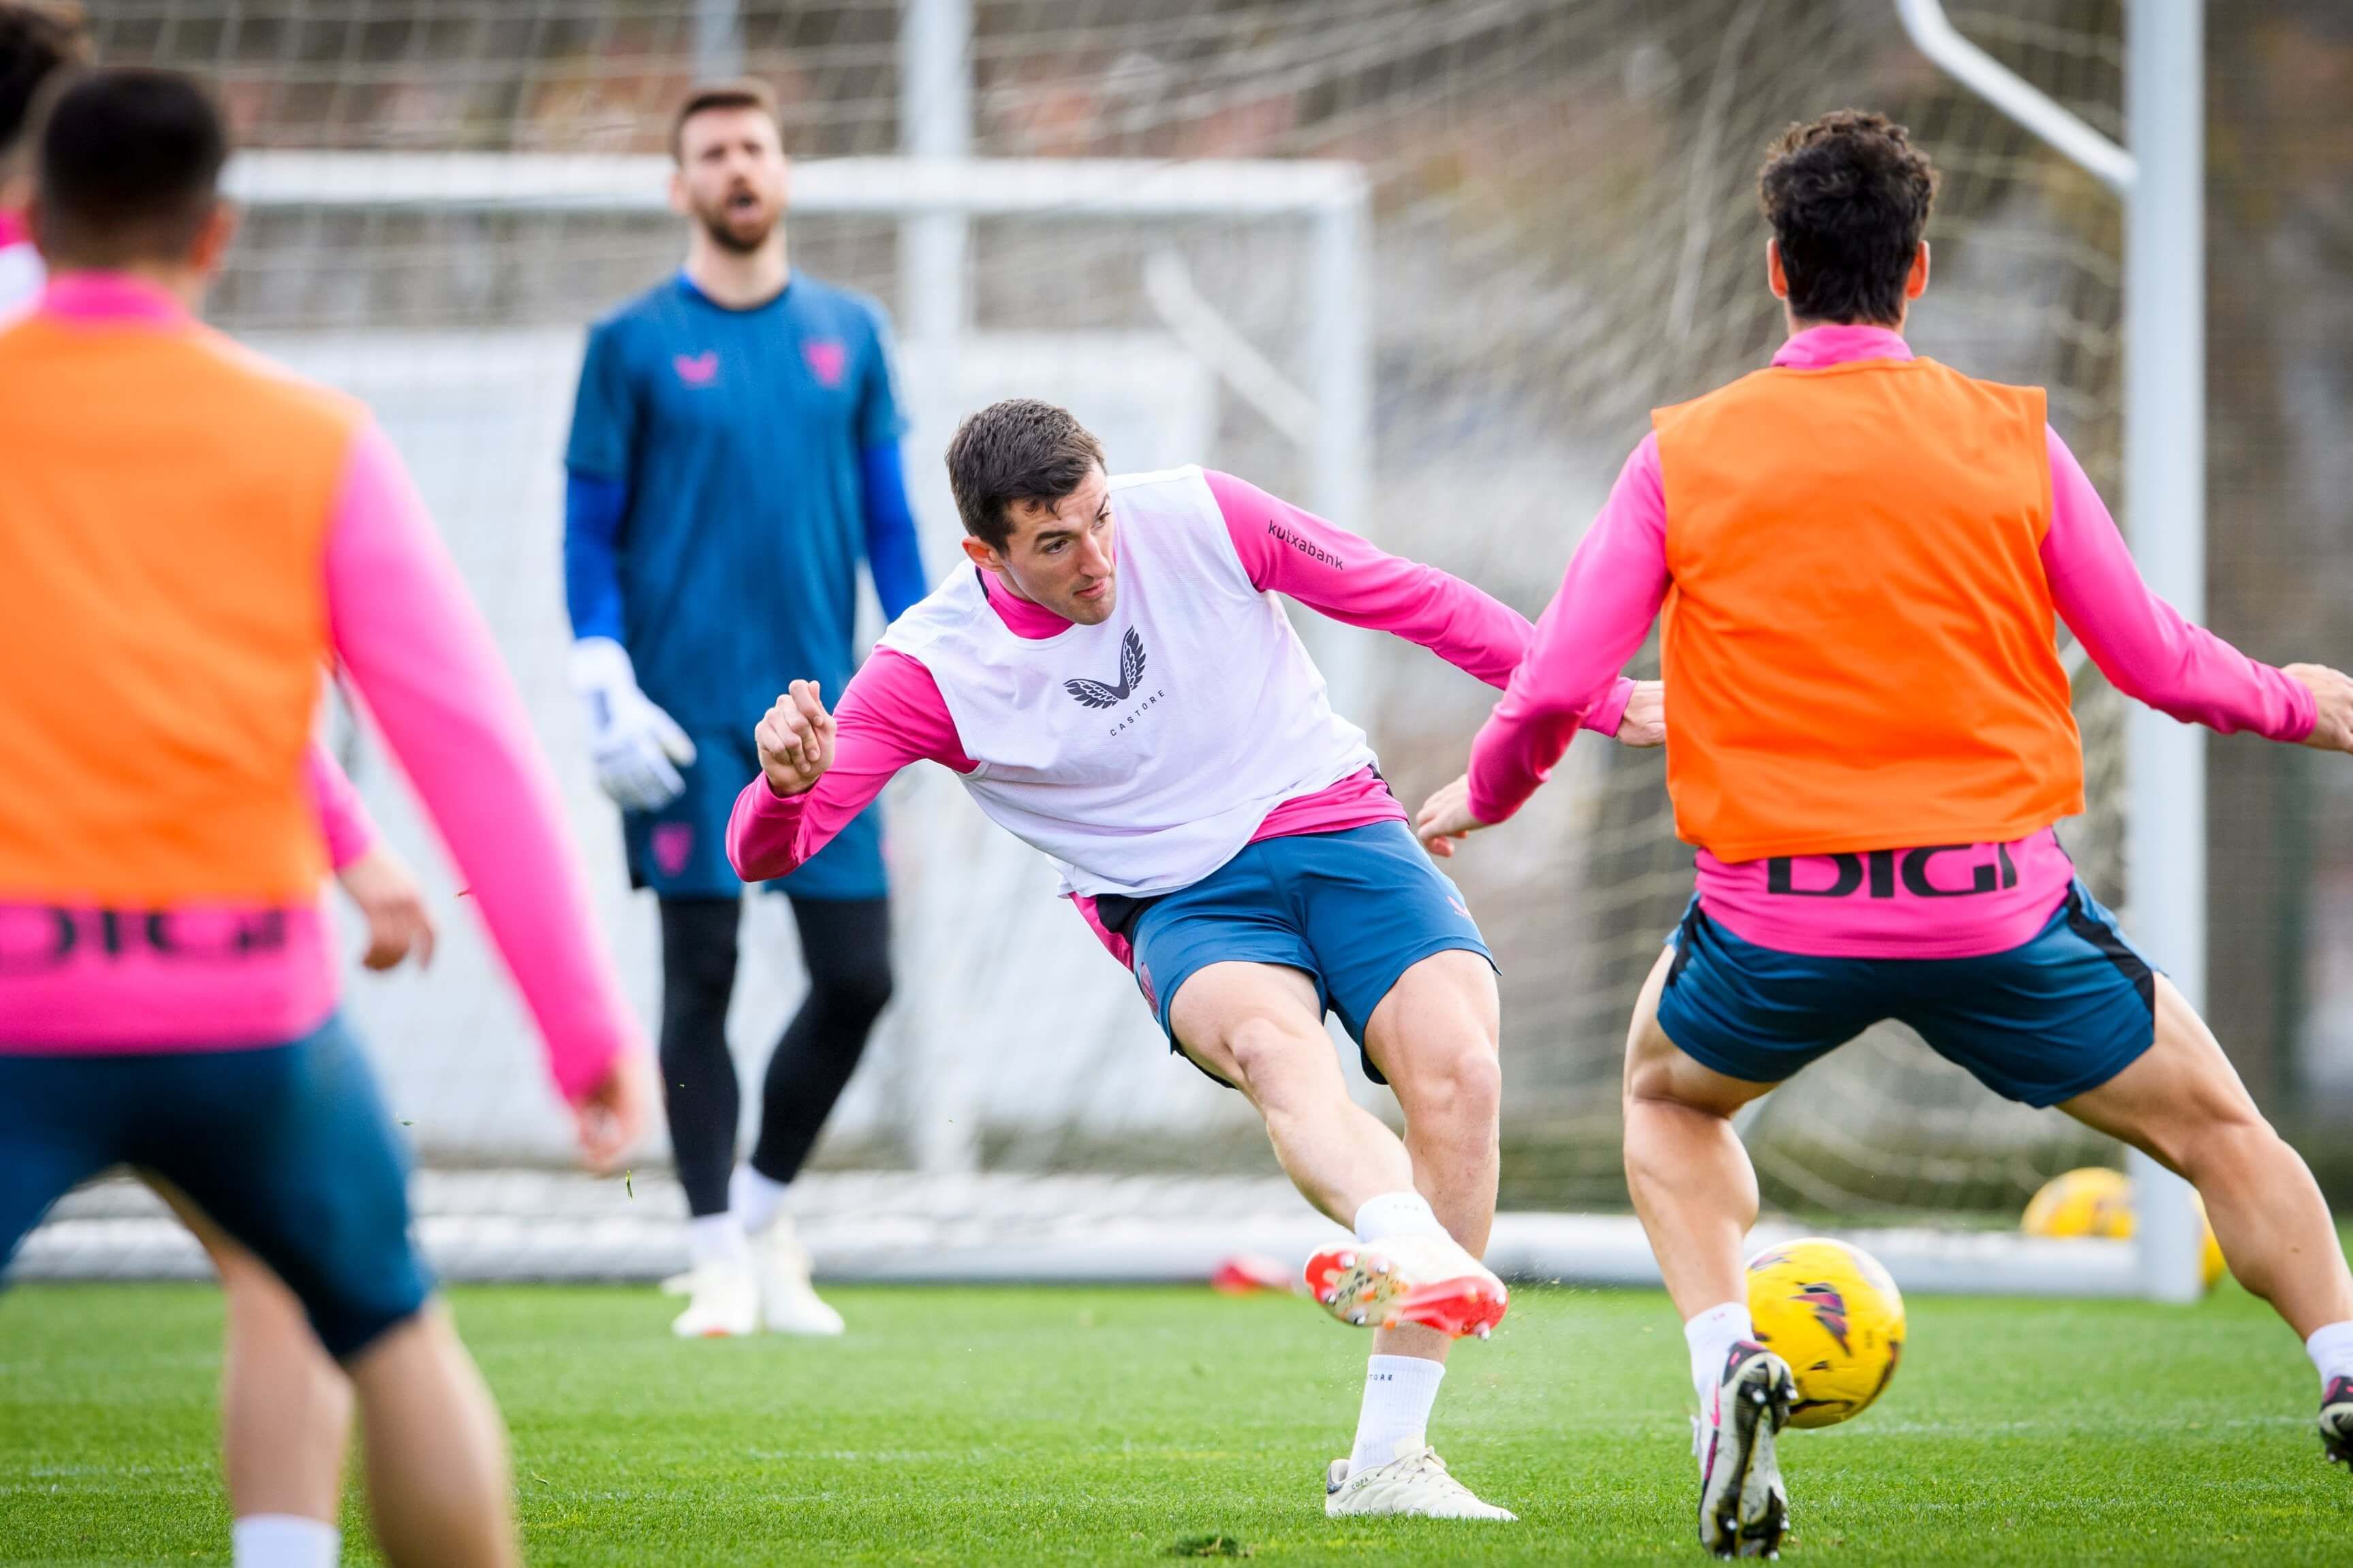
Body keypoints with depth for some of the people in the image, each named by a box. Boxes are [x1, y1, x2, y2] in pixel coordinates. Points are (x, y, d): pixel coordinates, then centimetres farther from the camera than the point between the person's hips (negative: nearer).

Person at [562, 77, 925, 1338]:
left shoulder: (849, 334, 11)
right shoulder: (633, 345, 2)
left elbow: (888, 518, 15)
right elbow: (589, 533, 2)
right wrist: (607, 693, -7)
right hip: (688, 715, -3)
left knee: (855, 977, 0)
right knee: (700, 976, -3)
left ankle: (762, 1212, 20)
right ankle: (720, 1261, 4)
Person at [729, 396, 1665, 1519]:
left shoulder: (1195, 519, -5)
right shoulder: (931, 670, -9)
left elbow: (1412, 600, 5)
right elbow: (766, 852, -12)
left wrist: (1604, 701, 8)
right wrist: (785, 780, -37)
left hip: (1337, 827, 2)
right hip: (1183, 908, -2)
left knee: (1456, 1068, -25)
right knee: (1271, 1040, -37)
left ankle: (1387, 1461, -22)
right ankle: (1411, 1247, -70)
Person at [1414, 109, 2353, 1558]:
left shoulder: (1683, 455, 0)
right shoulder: (2011, 437, 0)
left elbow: (1554, 691, 0)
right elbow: (2159, 663, 4)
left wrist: (1482, 801, 21)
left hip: (1780, 919, 1)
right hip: (1994, 899, 0)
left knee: (1670, 1093, 31)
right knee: (2216, 1124, 19)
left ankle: (1726, 1361, 8)